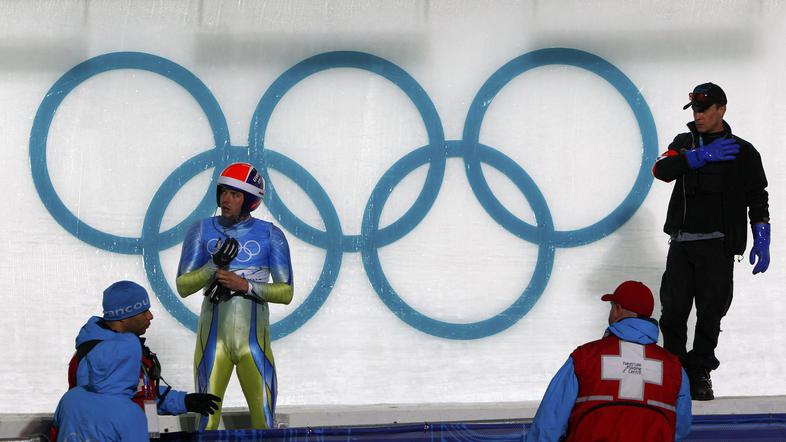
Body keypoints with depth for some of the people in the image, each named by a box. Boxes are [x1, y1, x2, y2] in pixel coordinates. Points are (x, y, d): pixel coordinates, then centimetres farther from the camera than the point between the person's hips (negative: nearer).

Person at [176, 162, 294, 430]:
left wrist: (246, 286, -15)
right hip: (213, 335, 1)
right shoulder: (202, 231, 2)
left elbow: (286, 293, 0)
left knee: (264, 420, 0)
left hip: (254, 339, 0)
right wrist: (214, 264, -17)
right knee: (206, 418, 3)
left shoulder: (270, 236, 0)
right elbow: (183, 287, -1)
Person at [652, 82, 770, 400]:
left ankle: (700, 372, 11)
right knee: (673, 310, 1)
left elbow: (757, 200, 6)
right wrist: (702, 156, -14)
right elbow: (661, 169, -7)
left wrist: (762, 241, -2)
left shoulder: (743, 152, 6)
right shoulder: (685, 143, 12)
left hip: (718, 246, -2)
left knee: (710, 312, -1)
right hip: (682, 243, 2)